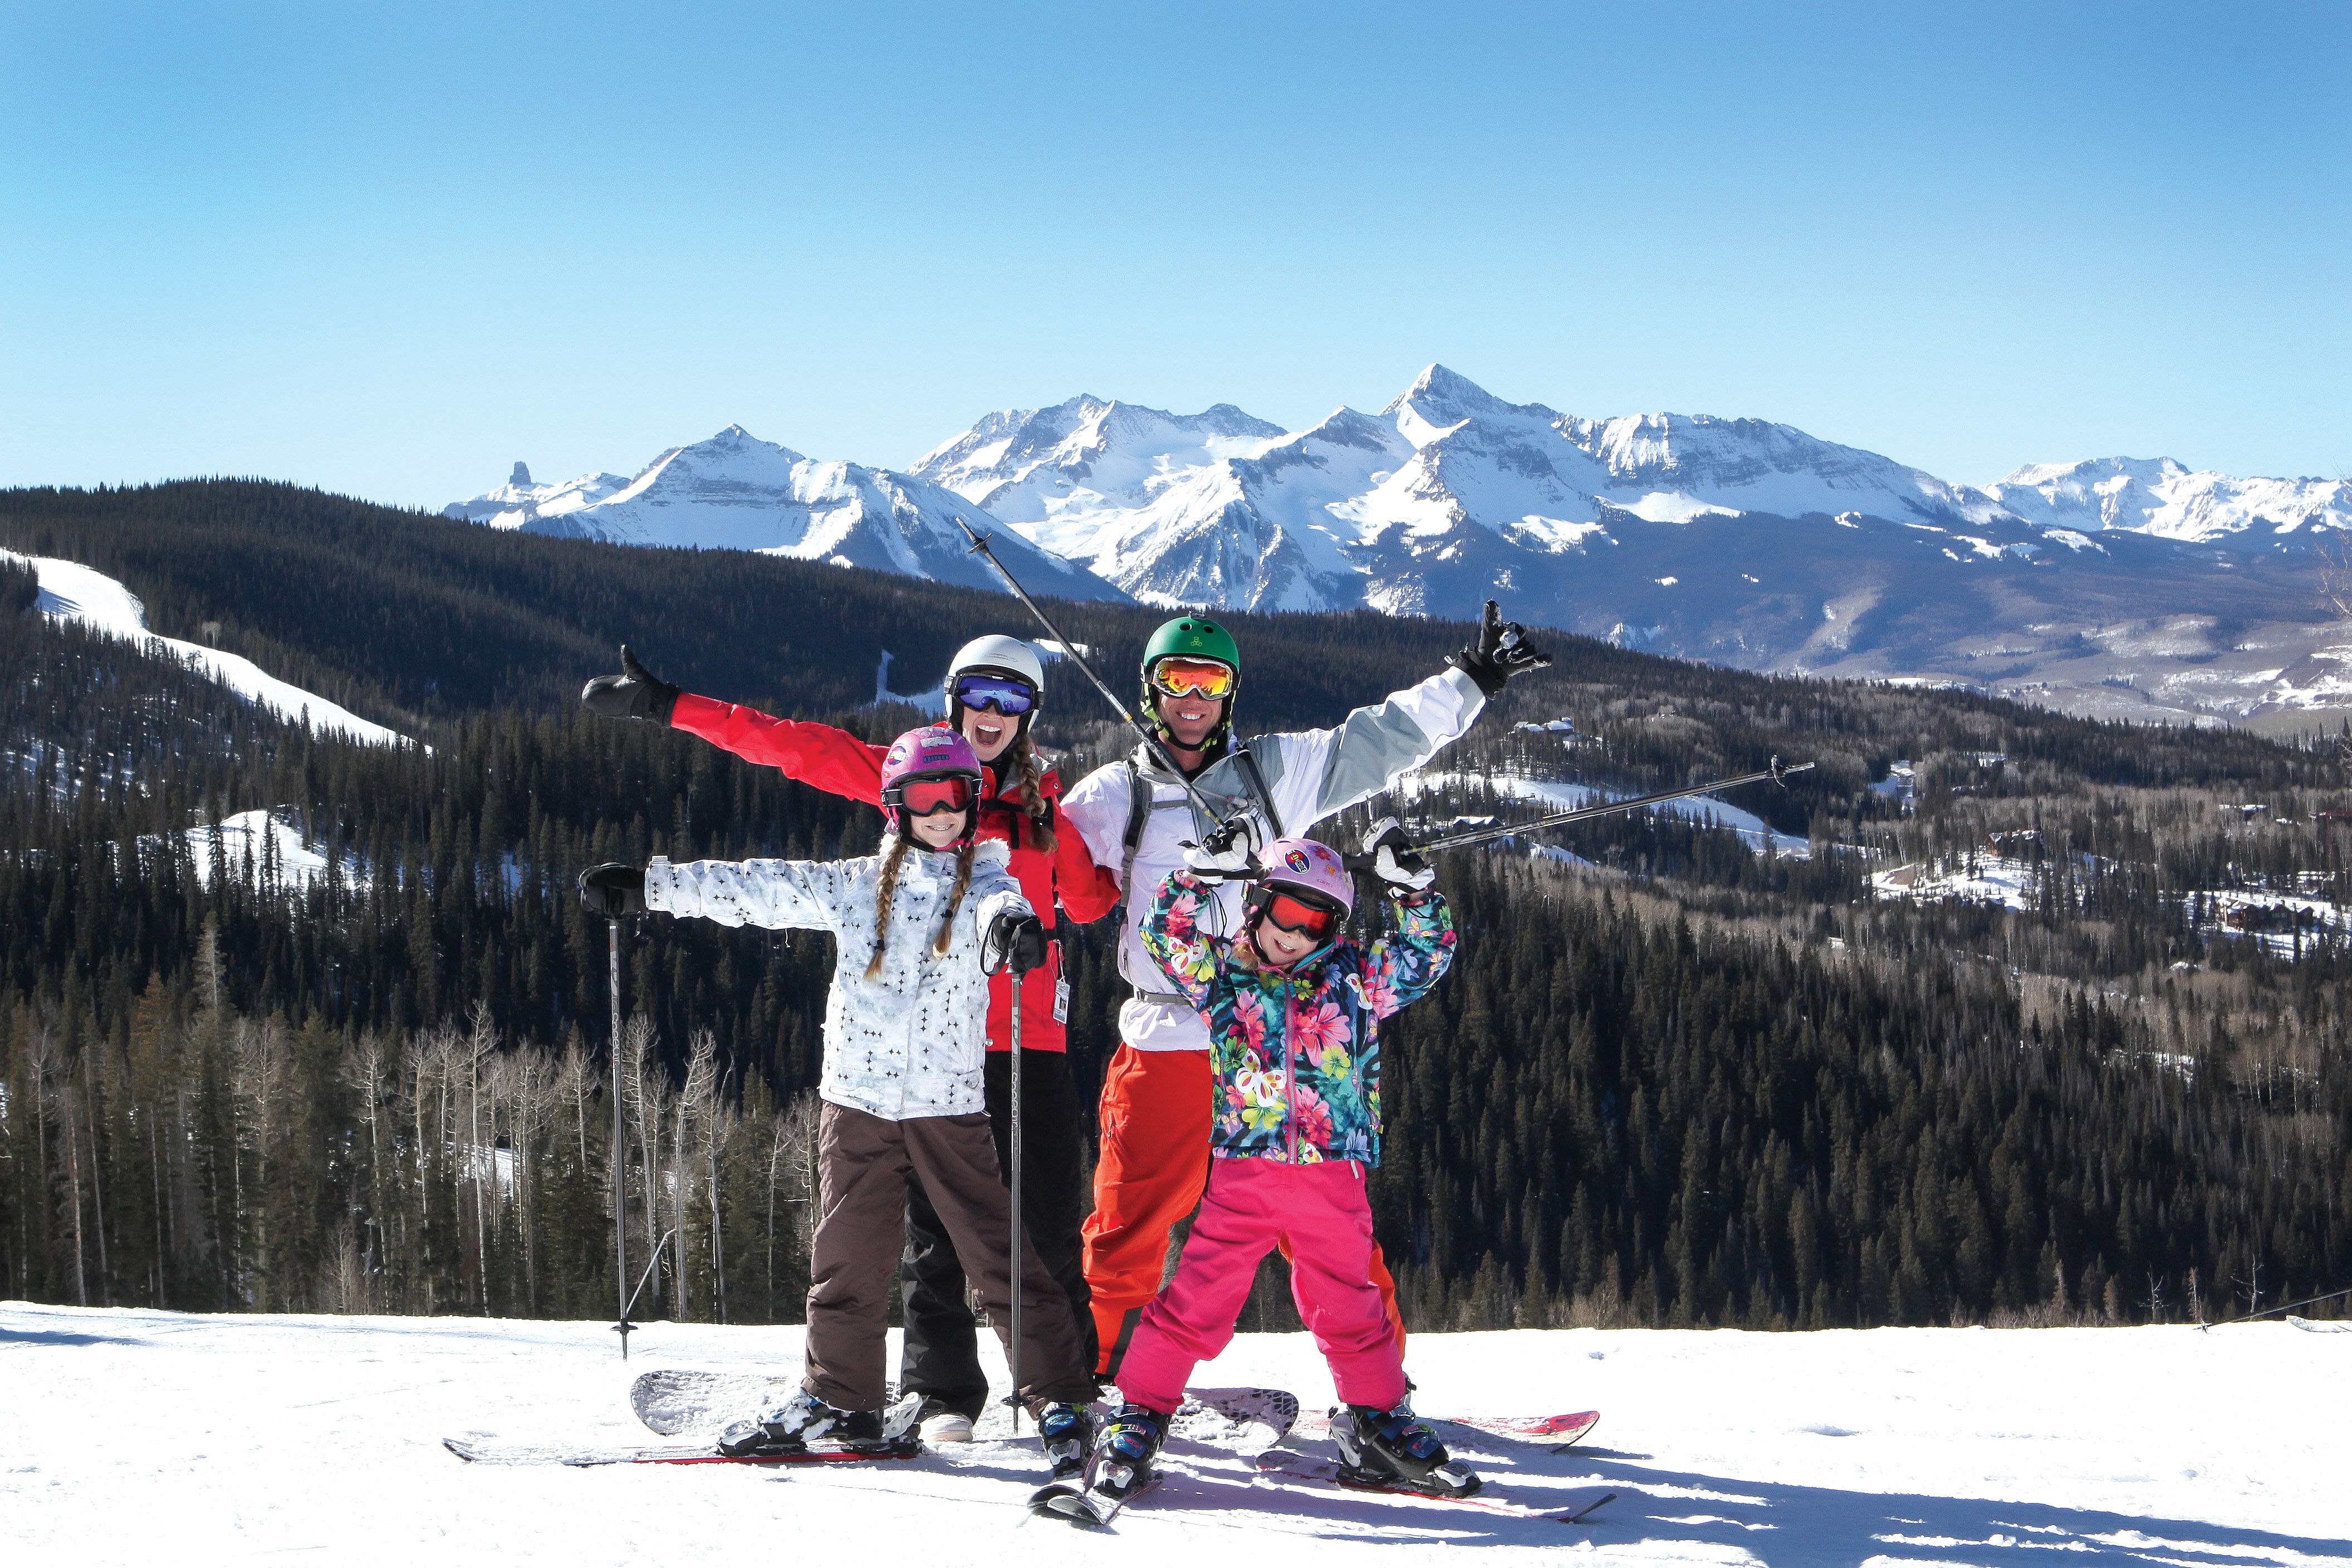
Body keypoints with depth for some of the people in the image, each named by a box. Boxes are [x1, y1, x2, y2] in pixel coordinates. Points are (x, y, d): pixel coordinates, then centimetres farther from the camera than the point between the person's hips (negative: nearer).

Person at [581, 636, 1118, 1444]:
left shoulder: (1045, 797, 13)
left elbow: (1087, 899, 21)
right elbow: (787, 743, 5)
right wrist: (665, 706, 1)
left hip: (1029, 1034, 1)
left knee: (1050, 1221, -2)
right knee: (936, 1219, -1)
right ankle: (943, 1390, 6)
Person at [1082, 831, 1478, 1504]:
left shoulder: (1354, 978, 12)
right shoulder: (1221, 973, 8)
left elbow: (1426, 953, 11)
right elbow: (1165, 934, -2)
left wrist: (1409, 882, -1)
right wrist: (1202, 872, -14)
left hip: (1333, 1175, 2)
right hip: (1242, 1171, -2)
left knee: (1349, 1306, 9)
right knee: (1197, 1299, -6)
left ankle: (1377, 1425, 22)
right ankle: (1139, 1418, 2)